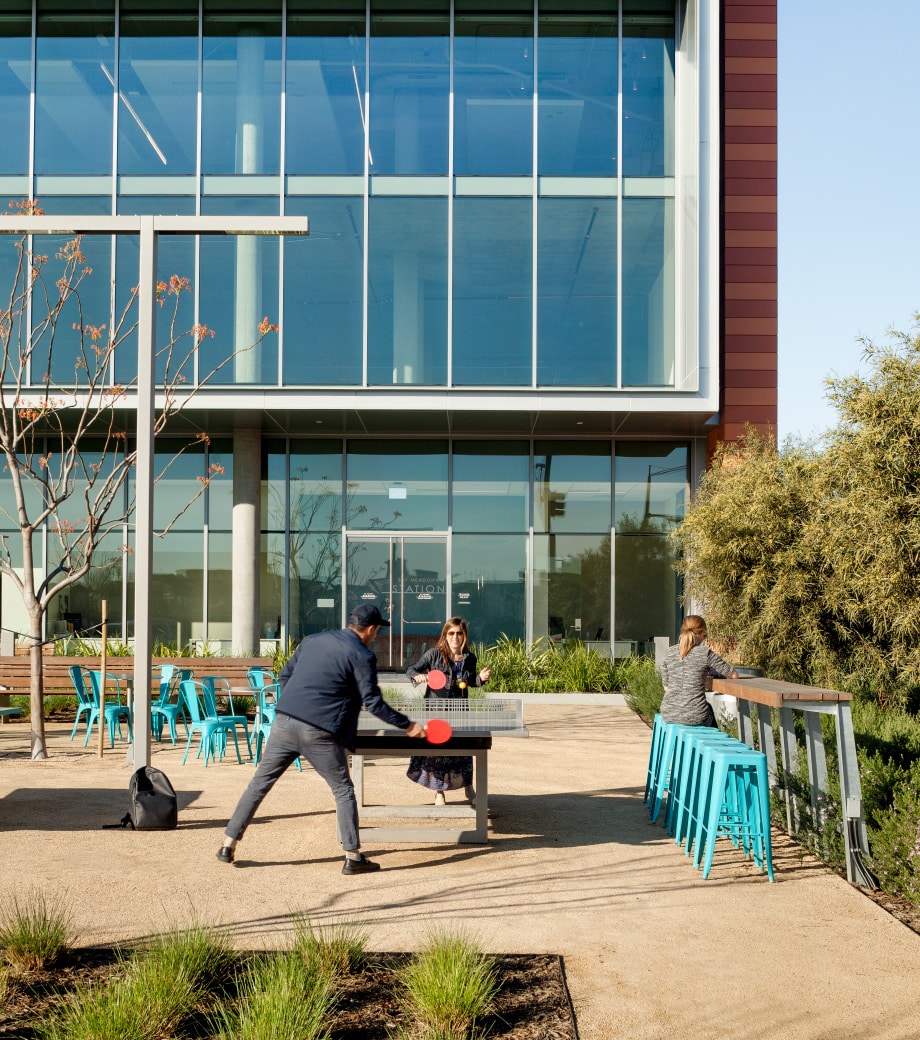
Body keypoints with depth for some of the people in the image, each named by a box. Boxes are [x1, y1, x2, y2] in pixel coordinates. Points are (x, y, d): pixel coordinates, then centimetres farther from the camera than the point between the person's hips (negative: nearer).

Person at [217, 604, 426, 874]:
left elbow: (284, 676, 20)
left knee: (260, 782, 15)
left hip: (284, 722, 5)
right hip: (319, 733, -5)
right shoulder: (362, 656, -2)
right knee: (343, 790, 9)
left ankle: (228, 845, 17)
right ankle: (353, 856, 6)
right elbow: (373, 703, -6)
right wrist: (408, 725, 1)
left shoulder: (313, 640, 16)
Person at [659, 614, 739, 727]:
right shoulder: (706, 654, -9)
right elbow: (734, 675, -1)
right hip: (695, 717, -4)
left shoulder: (669, 652, 2)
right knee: (709, 708, 34)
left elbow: (666, 687, 9)